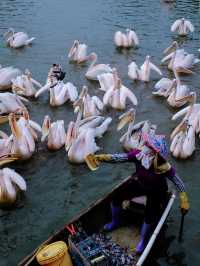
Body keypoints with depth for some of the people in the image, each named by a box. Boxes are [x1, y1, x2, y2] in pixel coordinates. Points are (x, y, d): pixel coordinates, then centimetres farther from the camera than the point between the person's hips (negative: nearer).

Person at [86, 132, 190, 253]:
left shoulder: (164, 168, -37)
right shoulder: (138, 154, -30)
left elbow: (179, 183, -24)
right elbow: (120, 157, -35)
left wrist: (184, 201, -22)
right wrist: (103, 157, -53)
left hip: (156, 190, -4)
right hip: (139, 183, 4)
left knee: (150, 215, -22)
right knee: (116, 196, -5)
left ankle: (143, 240, 10)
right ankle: (115, 222, 25)